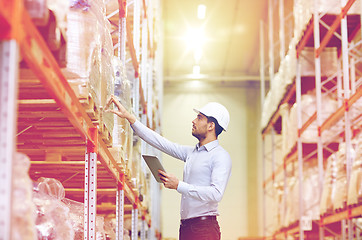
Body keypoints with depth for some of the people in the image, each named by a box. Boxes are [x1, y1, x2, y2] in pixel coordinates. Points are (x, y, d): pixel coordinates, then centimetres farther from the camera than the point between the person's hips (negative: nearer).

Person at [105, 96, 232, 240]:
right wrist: (128, 117, 14)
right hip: (185, 228, 7)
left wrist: (178, 185, -17)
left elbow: (216, 194, -21)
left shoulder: (221, 156, -8)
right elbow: (159, 142, 18)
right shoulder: (191, 152, 16)